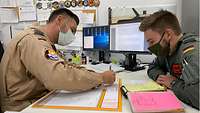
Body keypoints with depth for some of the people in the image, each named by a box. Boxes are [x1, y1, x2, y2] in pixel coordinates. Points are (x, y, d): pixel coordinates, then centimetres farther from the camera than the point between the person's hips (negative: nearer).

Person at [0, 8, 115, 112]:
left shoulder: (45, 42, 11)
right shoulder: (34, 40, -22)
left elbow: (66, 68, 7)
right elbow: (60, 77, -36)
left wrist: (93, 75, -7)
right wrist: (101, 78, -26)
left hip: (40, 98, 9)